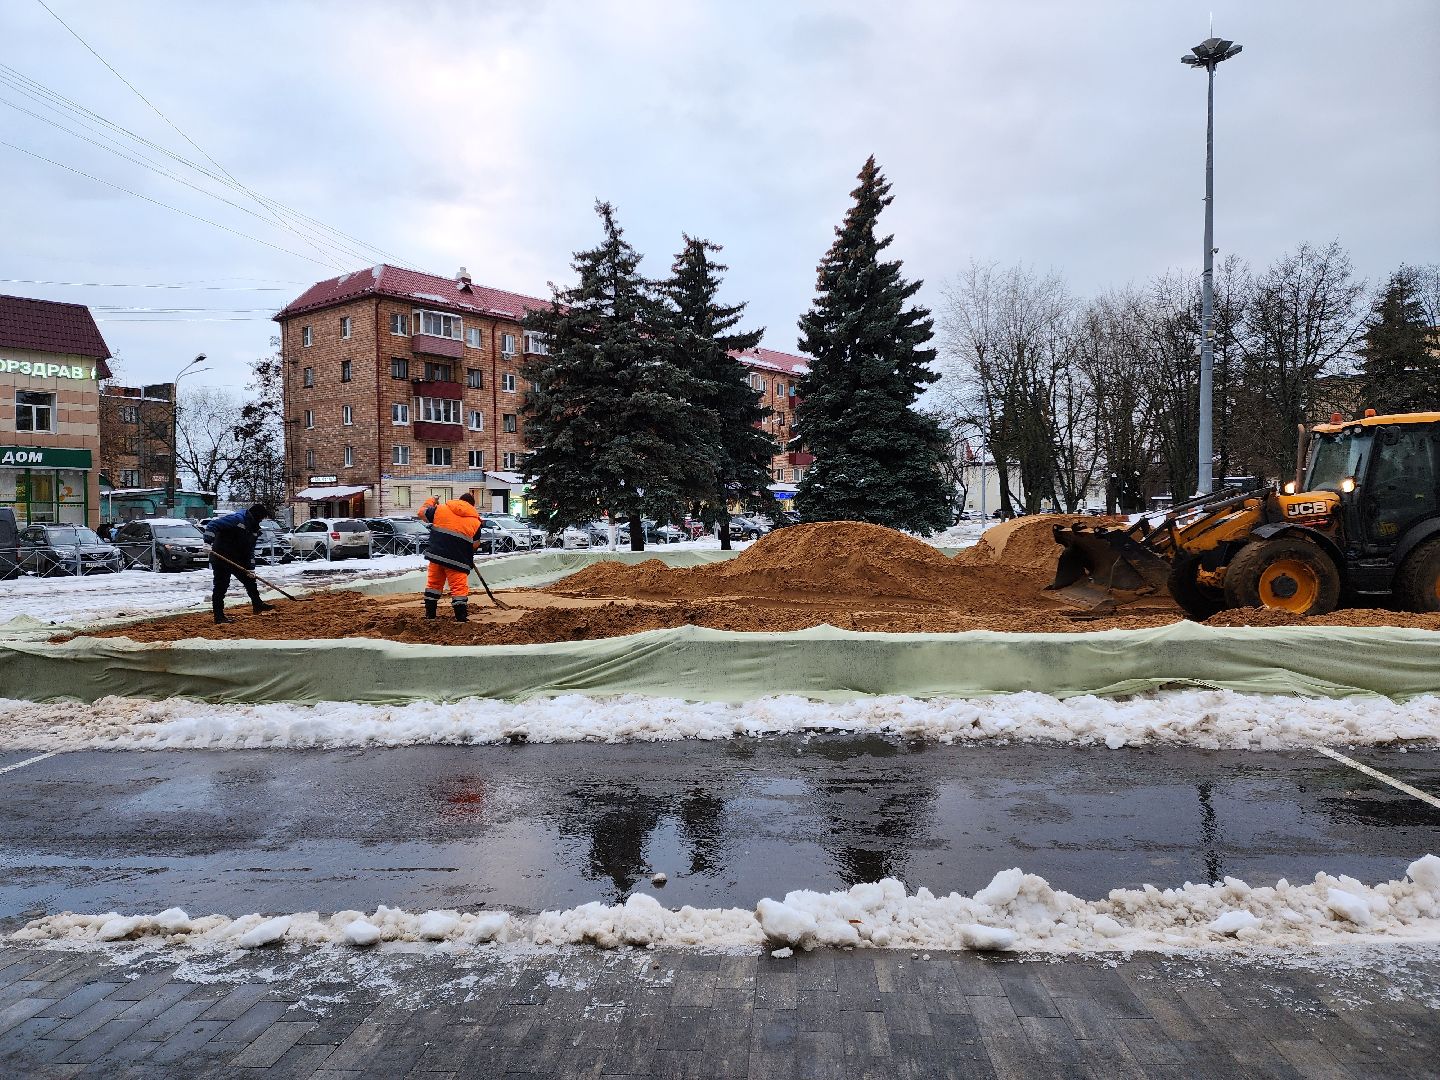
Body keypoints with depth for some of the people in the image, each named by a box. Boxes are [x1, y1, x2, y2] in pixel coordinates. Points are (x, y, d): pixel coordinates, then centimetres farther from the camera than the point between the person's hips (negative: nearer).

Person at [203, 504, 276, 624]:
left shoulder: (254, 528, 9)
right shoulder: (238, 519, -19)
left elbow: (250, 550, 12)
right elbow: (213, 524, -25)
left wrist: (251, 569, 5)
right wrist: (208, 542, -33)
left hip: (238, 560, 9)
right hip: (221, 559, -9)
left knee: (250, 579, 17)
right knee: (221, 587, -3)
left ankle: (258, 605, 32)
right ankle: (219, 616, 4)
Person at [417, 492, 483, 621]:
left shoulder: (441, 508, 7)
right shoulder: (475, 521, 4)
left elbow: (422, 513, 17)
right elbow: (474, 544, 8)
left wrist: (430, 501, 34)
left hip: (436, 554, 3)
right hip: (457, 559, -3)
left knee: (434, 582, 17)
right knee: (459, 587, 0)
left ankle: (430, 614, 23)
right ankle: (461, 617, -3)